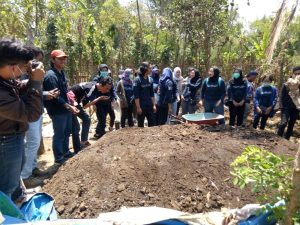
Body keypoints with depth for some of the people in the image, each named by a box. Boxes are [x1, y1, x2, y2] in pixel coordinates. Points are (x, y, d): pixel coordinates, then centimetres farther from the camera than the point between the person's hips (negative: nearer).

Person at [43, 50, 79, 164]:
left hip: (66, 109, 9)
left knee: (67, 132, 20)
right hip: (58, 111, -9)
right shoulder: (51, 76, -19)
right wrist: (69, 106, -26)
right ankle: (58, 157, 19)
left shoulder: (62, 73, 11)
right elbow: (55, 96, -25)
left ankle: (66, 152, 37)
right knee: (59, 134, 3)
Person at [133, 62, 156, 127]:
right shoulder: (137, 80, -11)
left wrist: (154, 105, 7)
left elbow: (152, 94, 11)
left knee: (152, 123, 10)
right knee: (140, 124, 8)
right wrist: (138, 107, -16)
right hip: (141, 106, -5)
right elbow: (136, 95, -13)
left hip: (149, 106, 6)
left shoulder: (150, 79, 7)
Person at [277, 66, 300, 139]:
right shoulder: (286, 85, -2)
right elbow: (282, 97, -2)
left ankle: (286, 140, 18)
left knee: (291, 125, 8)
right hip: (286, 107, -3)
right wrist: (282, 107, -7)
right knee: (284, 122, -18)